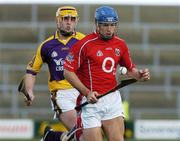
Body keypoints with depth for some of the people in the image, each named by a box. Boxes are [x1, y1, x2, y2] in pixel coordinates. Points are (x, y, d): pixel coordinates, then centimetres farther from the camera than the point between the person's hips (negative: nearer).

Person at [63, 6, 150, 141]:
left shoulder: (120, 44, 8)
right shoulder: (85, 44, -8)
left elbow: (130, 69, 22)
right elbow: (68, 72, -7)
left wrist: (140, 75, -2)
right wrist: (87, 93, -16)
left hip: (113, 99, 5)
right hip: (91, 100, -4)